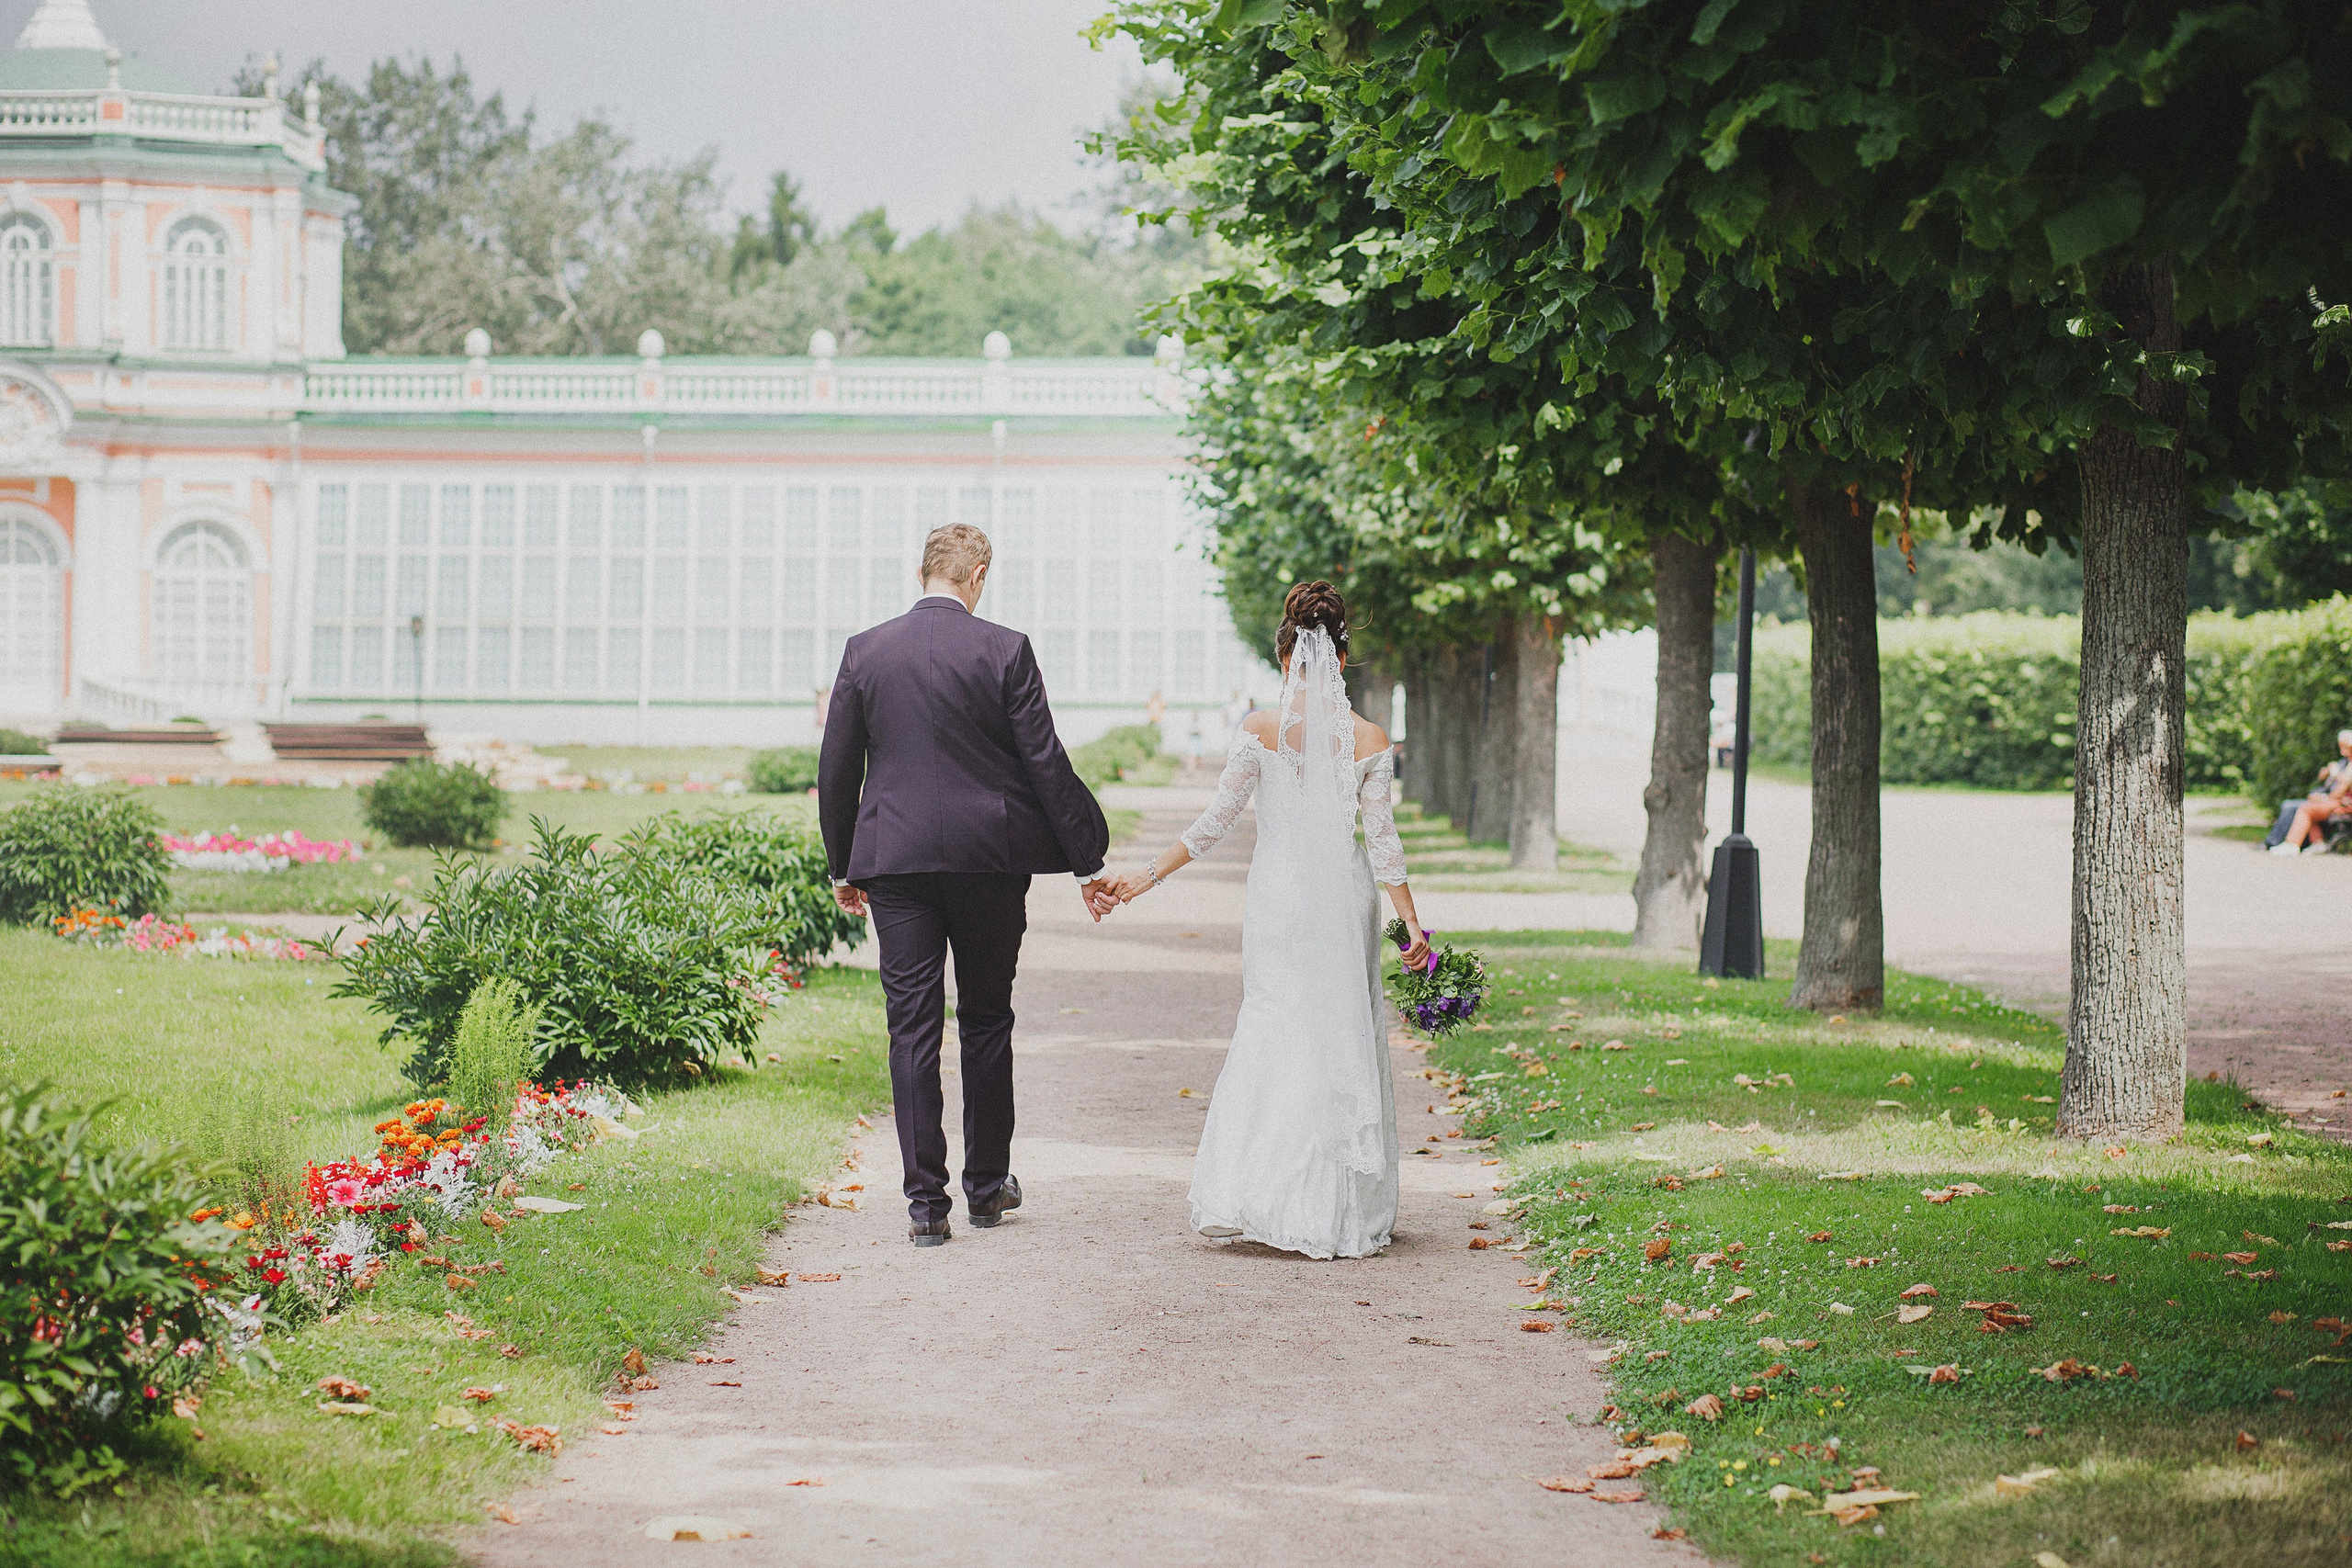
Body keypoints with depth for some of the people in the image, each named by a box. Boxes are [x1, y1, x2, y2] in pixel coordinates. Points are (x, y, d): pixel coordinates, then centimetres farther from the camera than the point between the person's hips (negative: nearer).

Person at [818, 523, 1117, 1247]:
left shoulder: (864, 652, 1)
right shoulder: (1005, 651, -6)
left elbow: (835, 770, 6)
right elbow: (1046, 765, -6)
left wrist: (842, 866, 17)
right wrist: (1087, 861, 2)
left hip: (895, 861, 1)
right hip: (990, 861, -1)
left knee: (912, 1028, 2)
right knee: (986, 1021, 13)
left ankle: (926, 1201, -1)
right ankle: (987, 1183, 22)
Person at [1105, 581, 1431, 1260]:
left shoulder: (1260, 729, -6)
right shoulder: (1367, 738, -4)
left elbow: (1219, 817, -8)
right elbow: (1381, 835, -4)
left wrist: (1149, 875, -3)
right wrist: (1412, 924, 1)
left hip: (1277, 894, 0)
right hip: (1345, 898, 0)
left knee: (1271, 1032, 6)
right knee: (1344, 1038, 8)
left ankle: (1247, 1193, -5)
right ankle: (1341, 1210, 9)